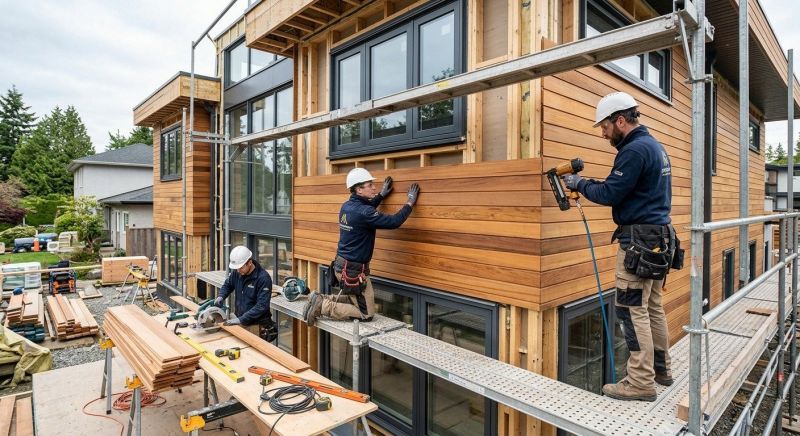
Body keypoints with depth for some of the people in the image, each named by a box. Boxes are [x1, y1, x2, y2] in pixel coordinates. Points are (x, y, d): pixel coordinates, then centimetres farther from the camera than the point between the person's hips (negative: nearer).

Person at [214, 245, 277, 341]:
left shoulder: (263, 278, -21)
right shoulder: (236, 272, -3)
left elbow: (262, 306, -23)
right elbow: (227, 285, 17)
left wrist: (241, 319, -26)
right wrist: (221, 296, -3)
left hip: (256, 326, -5)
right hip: (239, 321, 6)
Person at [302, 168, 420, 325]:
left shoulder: (347, 206, 3)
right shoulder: (362, 212, -24)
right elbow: (394, 222, -23)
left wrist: (382, 195, 25)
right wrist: (410, 202, -10)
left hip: (341, 265, 9)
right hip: (353, 270, -9)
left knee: (351, 299, 29)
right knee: (366, 314, 2)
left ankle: (321, 299, 13)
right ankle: (322, 306, -3)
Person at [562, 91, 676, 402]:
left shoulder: (635, 149, -15)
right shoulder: (655, 146, 17)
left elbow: (610, 194, -17)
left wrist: (580, 184, -2)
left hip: (639, 241, -10)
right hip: (660, 237, 10)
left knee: (632, 310, -5)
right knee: (653, 307, 17)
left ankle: (641, 383, 3)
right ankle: (661, 368, 29)